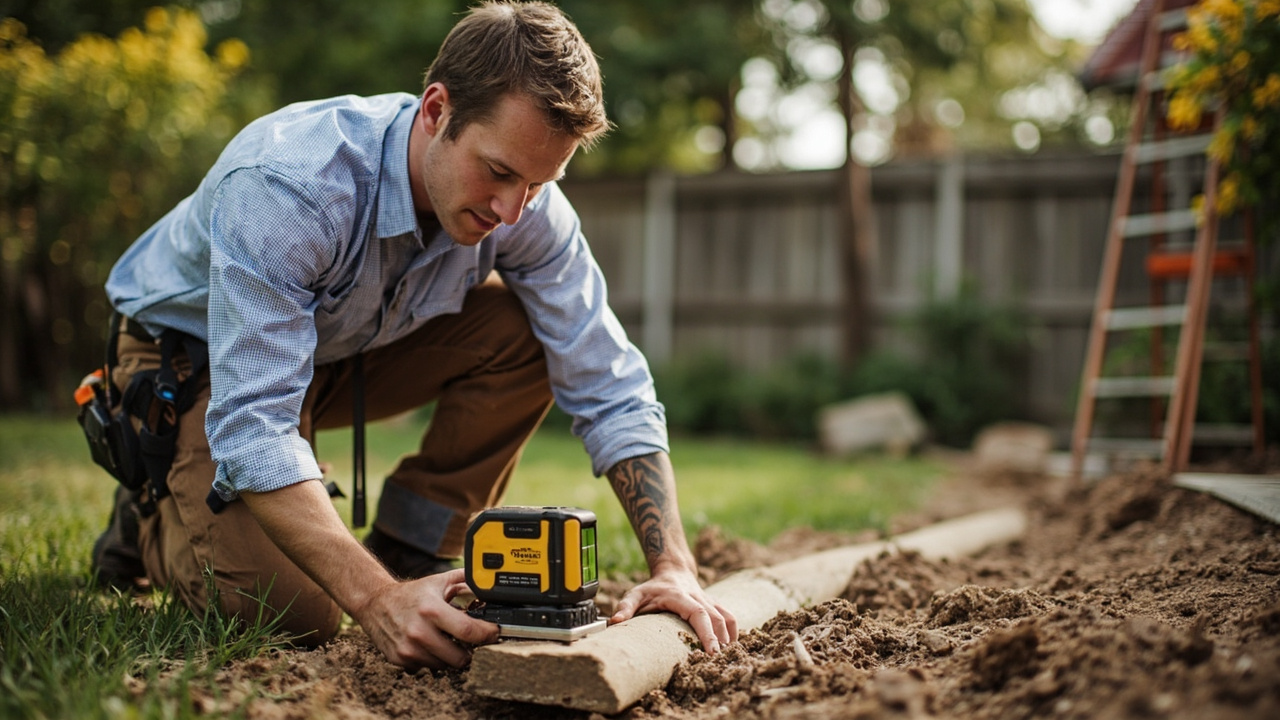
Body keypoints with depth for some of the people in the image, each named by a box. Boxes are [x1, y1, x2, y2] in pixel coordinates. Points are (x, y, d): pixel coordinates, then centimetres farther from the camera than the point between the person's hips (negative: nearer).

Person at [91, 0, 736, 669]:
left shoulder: (527, 205, -21)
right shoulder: (282, 184, -38)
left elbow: (609, 390, -18)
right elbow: (252, 427, -42)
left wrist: (674, 567, -29)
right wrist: (378, 600, -52)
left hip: (345, 347, 5)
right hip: (195, 355, -5)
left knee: (524, 332, -18)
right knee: (288, 610, -24)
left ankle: (407, 551, -4)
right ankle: (154, 515, 8)